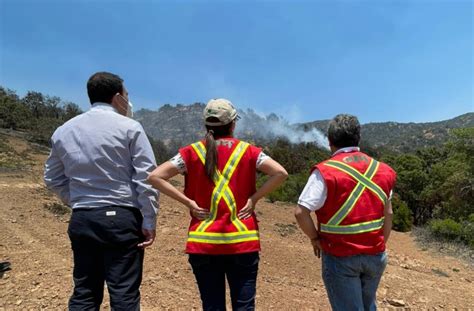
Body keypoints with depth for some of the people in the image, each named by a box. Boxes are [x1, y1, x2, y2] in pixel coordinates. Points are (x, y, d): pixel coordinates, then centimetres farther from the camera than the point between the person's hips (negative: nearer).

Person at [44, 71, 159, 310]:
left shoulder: (63, 131, 9)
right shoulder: (129, 127, -6)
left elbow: (52, 178, 17)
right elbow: (146, 177, -11)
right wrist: (149, 221, -7)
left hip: (81, 220, 5)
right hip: (121, 218, -5)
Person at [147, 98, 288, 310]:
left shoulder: (192, 152, 0)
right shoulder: (248, 151, -1)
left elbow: (154, 177, -5)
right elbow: (280, 173, -10)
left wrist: (188, 202, -4)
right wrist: (254, 198, -4)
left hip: (203, 244, 1)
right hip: (242, 242, -1)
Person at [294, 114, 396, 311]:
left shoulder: (325, 171, -16)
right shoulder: (381, 170, 2)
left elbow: (301, 212, -21)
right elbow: (388, 213, 7)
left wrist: (315, 238, -5)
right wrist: (380, 244, 16)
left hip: (341, 257, -5)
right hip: (375, 255, 6)